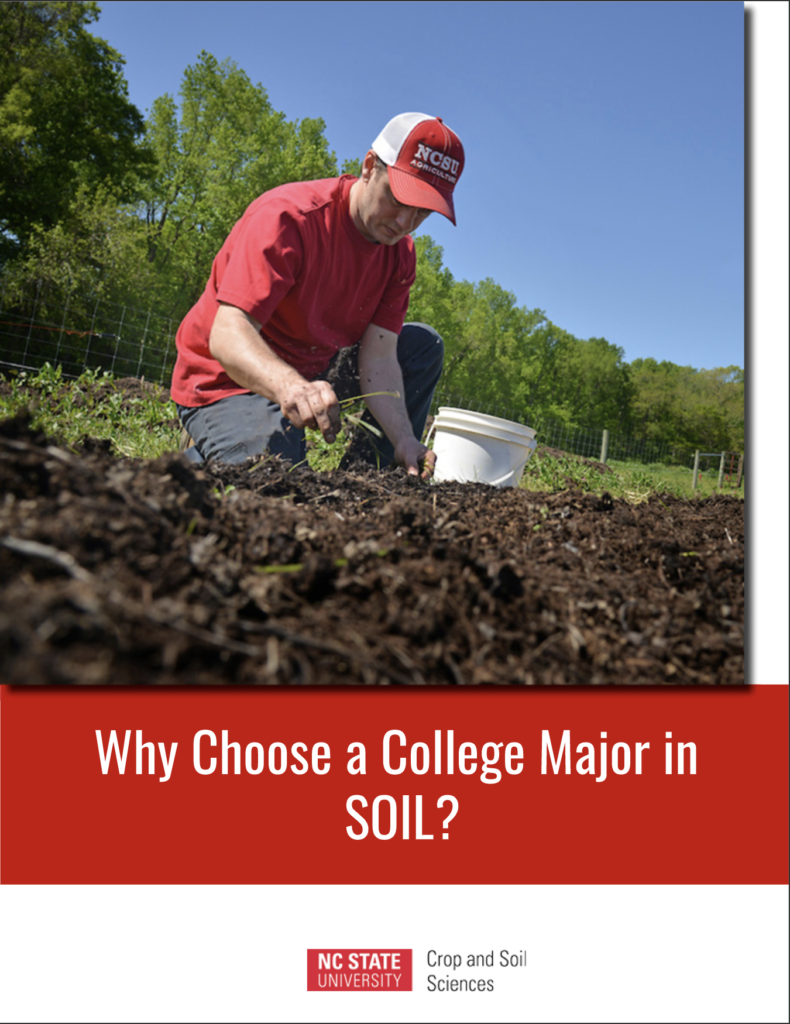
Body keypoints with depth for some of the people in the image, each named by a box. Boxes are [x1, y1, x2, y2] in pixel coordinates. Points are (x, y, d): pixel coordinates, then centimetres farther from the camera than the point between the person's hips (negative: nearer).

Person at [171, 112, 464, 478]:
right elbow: (227, 336, -34)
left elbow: (378, 358, -9)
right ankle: (199, 464, 3)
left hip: (314, 372, 7)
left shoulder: (400, 253, -3)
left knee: (424, 345, 0)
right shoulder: (287, 217, -24)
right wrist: (291, 387, -54)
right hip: (228, 383, -7)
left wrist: (404, 440, -26)